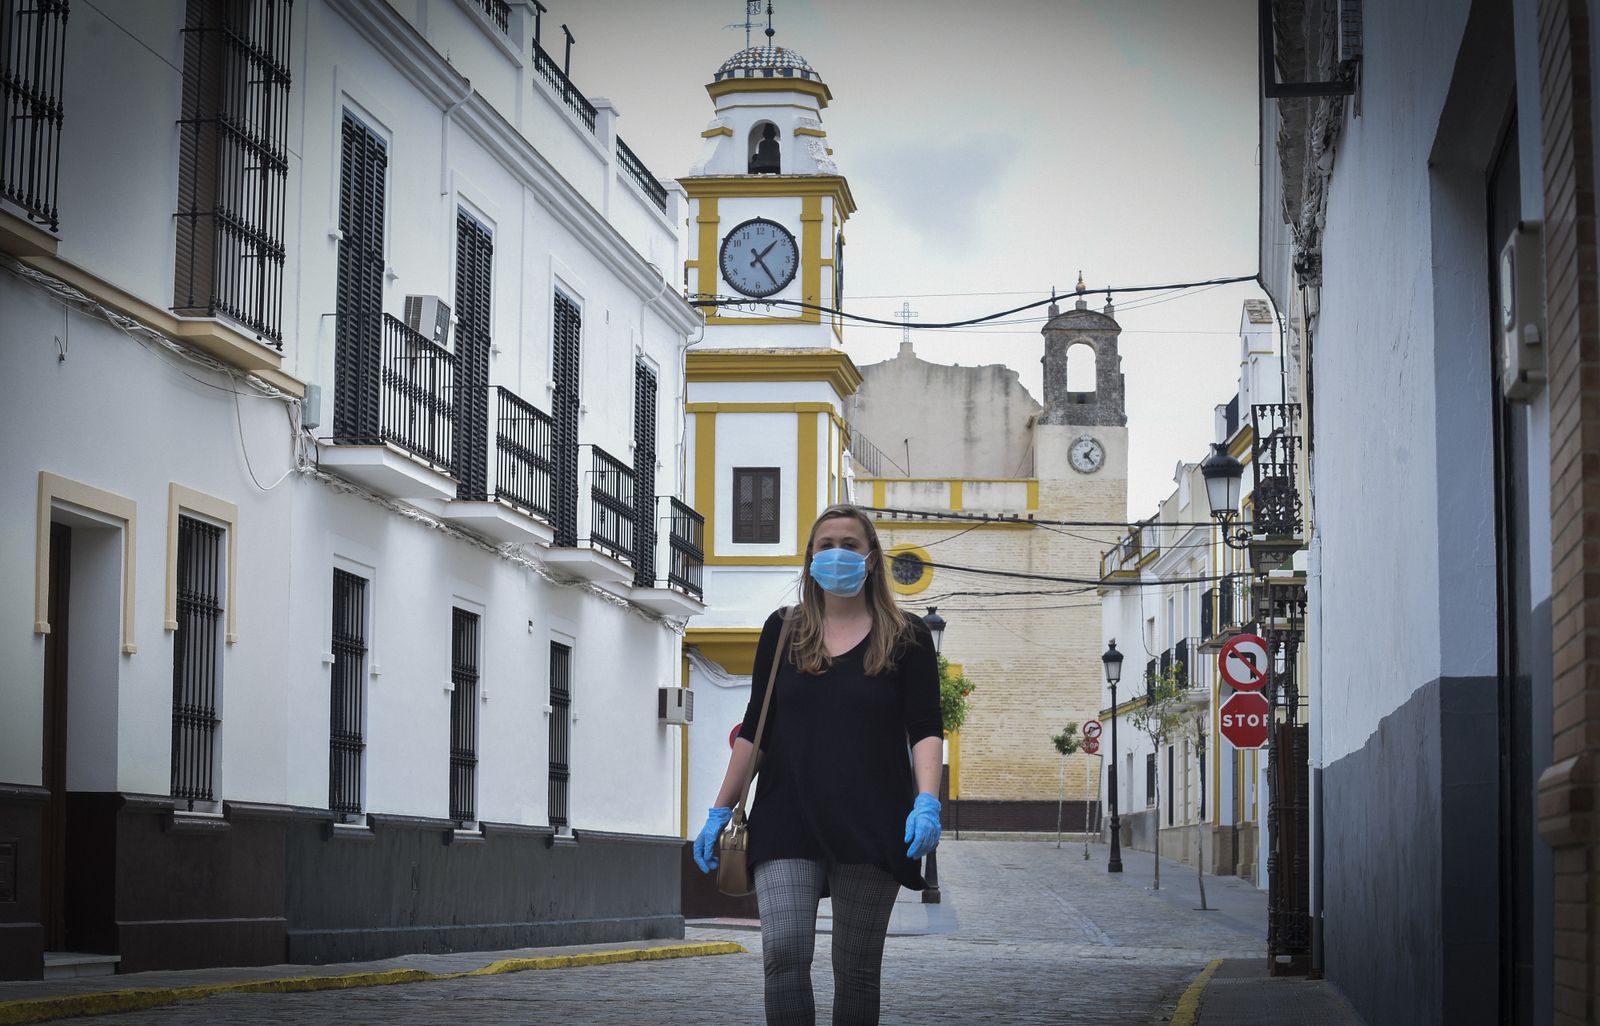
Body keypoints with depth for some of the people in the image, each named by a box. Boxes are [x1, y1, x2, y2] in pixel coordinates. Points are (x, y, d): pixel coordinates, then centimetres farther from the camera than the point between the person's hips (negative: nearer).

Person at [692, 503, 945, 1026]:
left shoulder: (906, 637, 6)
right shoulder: (783, 630, 12)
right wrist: (721, 810, 10)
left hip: (870, 824, -1)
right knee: (784, 951, -15)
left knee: (857, 967, 3)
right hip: (788, 822, 1)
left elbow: (925, 729, 0)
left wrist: (927, 801, -17)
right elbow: (755, 728, 14)